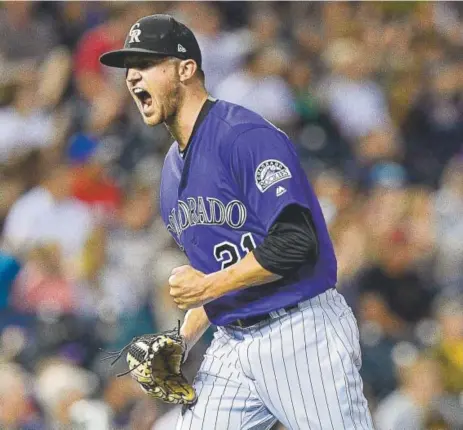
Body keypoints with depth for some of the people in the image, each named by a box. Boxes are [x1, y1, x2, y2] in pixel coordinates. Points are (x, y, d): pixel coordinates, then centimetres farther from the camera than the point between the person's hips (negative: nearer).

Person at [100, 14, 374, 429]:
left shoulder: (246, 137, -13)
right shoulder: (173, 169, 15)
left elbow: (295, 243, -22)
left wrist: (211, 286, -15)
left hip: (302, 336, -8)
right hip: (230, 344, 8)